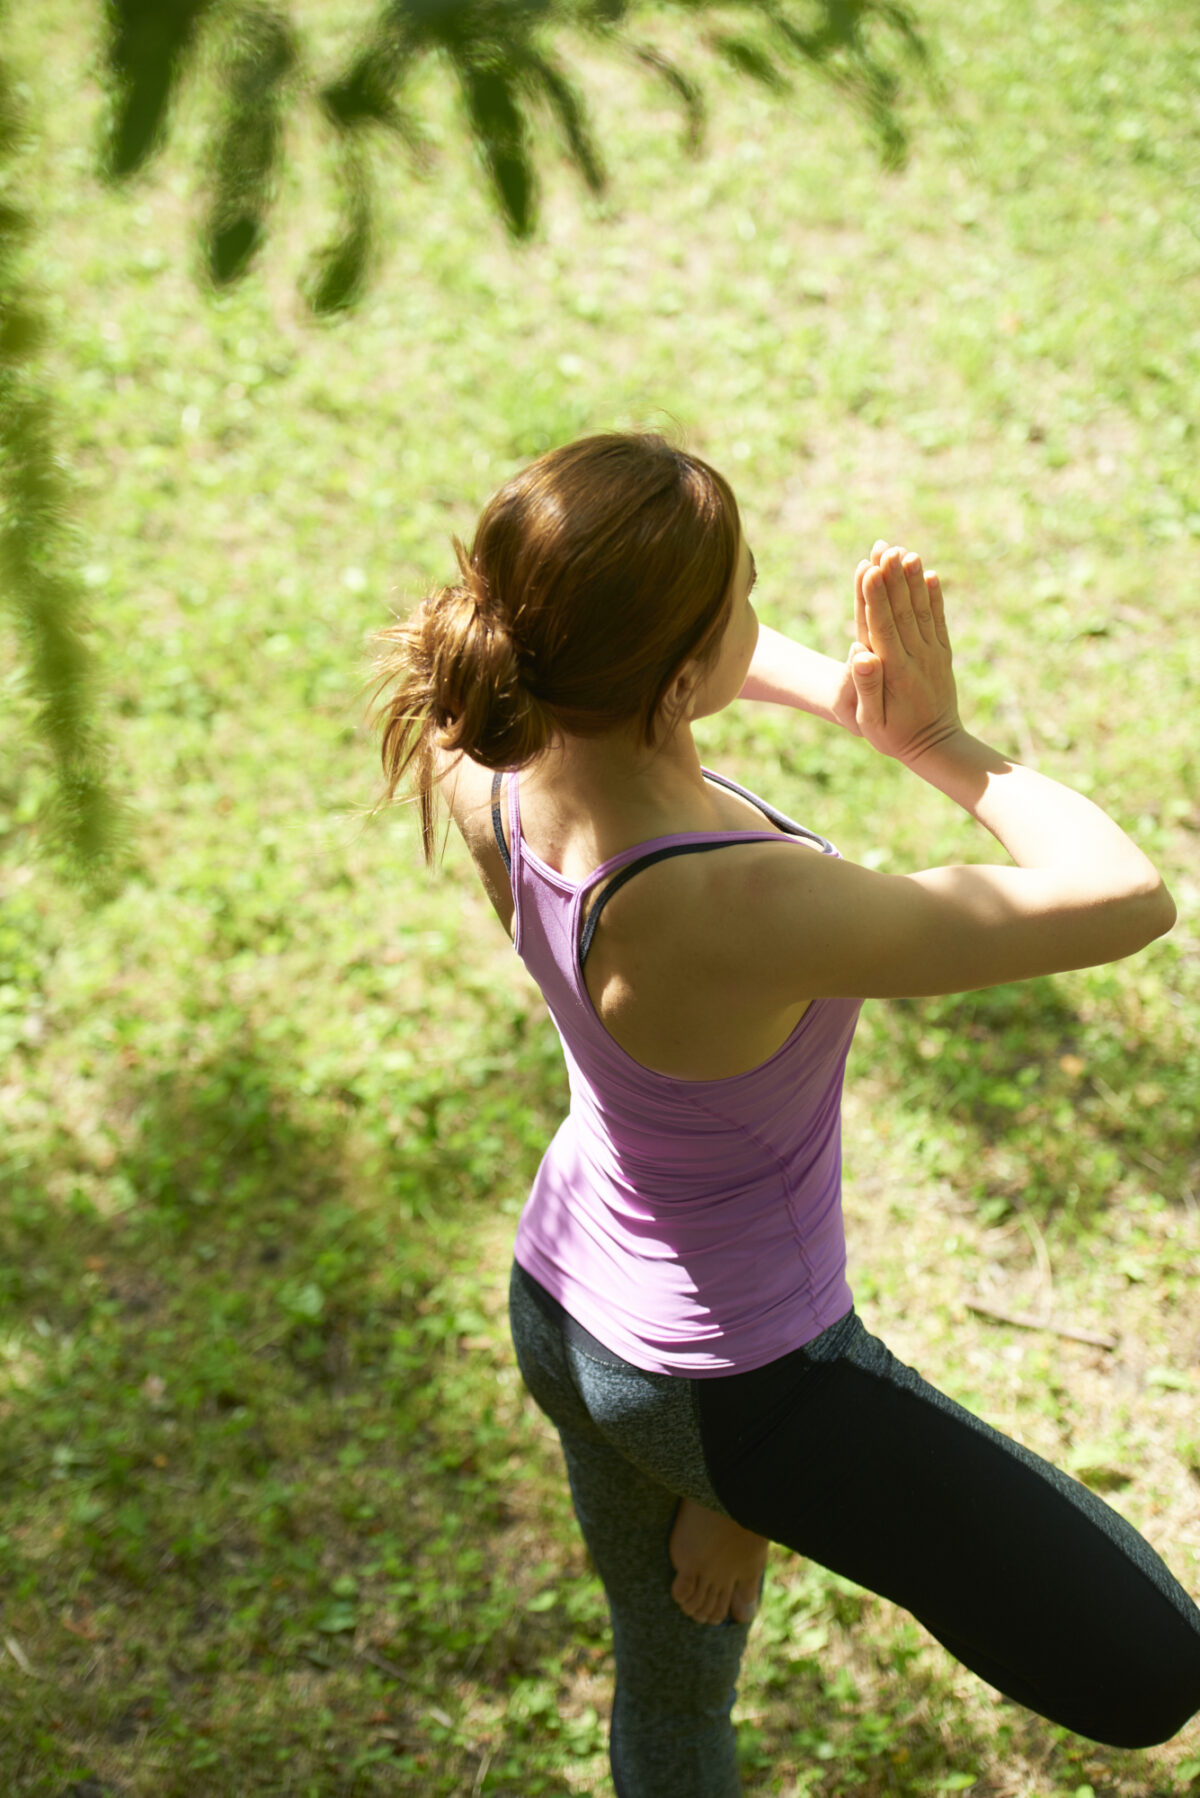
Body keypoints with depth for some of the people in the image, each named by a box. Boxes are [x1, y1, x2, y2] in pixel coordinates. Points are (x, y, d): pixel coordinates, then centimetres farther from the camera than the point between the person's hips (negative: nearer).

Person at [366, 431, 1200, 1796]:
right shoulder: (750, 912, -41)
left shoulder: (486, 755, -21)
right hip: (743, 1376, -7)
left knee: (673, 1682, 32)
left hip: (561, 1311, 7)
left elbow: (556, 628, 3)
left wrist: (828, 687, -11)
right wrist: (938, 743, -15)